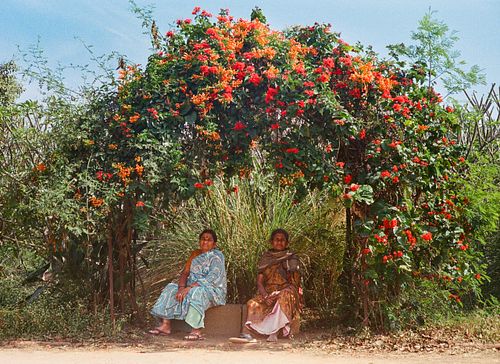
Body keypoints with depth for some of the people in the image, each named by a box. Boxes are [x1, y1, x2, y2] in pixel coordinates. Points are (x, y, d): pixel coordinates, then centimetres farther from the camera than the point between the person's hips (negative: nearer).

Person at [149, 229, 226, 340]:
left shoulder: (217, 256, -8)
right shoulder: (195, 254, 13)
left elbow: (211, 279, -21)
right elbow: (185, 272, 5)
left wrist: (189, 288, -28)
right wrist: (181, 287, -16)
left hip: (214, 291, -7)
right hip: (193, 288, 7)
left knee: (196, 292, -36)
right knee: (171, 288, -10)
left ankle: (197, 330, -41)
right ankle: (166, 325, -19)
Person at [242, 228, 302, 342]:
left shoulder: (292, 259, 5)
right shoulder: (265, 258, 13)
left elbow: (294, 283, -2)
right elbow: (259, 281, 6)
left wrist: (279, 293, -17)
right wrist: (265, 295, -14)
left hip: (285, 291, -3)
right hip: (267, 292, 3)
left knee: (283, 299, -37)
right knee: (253, 303, -26)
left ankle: (275, 333, -45)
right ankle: (246, 333, -41)